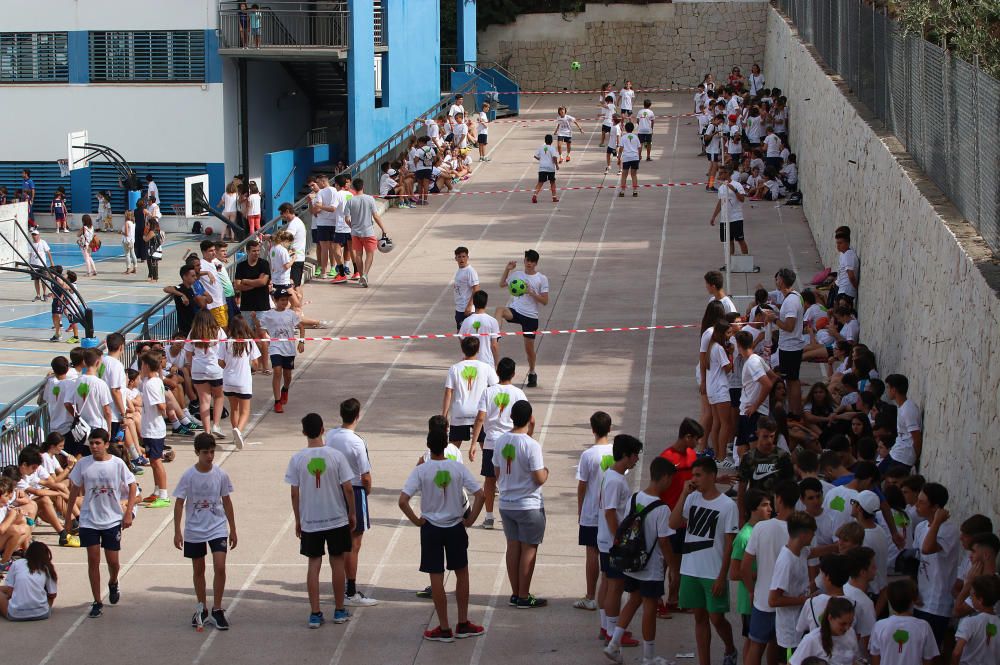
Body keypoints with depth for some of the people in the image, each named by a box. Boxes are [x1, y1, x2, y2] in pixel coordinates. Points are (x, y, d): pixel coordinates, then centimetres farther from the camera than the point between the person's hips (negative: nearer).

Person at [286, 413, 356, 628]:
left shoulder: (297, 459, -9)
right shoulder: (336, 456, -11)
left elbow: (294, 493, -4)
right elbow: (348, 489, -9)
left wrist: (298, 520, 9)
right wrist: (352, 514, 6)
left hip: (310, 521, 1)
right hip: (337, 519, -1)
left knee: (314, 564, 7)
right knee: (338, 562, 11)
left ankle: (315, 614, 6)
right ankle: (339, 610, 19)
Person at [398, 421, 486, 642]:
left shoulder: (420, 471, -12)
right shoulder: (458, 468, -7)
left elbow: (403, 501, -20)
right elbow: (479, 495, -11)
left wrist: (416, 520, -6)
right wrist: (470, 519, 0)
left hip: (431, 528, -2)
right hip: (455, 527, 2)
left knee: (436, 578, 5)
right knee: (462, 573, 17)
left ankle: (444, 628, 9)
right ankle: (463, 624, 22)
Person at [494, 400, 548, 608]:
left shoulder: (501, 441, -1)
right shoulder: (531, 445, -21)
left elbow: (497, 472, 9)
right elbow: (539, 478, -18)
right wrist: (546, 471, 3)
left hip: (506, 503, 6)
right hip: (528, 505, -6)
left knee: (513, 546, 13)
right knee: (529, 548, 4)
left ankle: (515, 594, 19)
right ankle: (524, 597, 8)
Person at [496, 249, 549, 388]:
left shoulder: (542, 279, 1)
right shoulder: (517, 274, 9)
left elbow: (545, 301, -2)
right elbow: (502, 284, 24)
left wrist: (531, 292, -15)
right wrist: (507, 269, 11)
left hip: (531, 316, -2)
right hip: (515, 310, 2)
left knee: (529, 347, 6)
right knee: (500, 310, -34)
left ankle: (532, 373, 26)